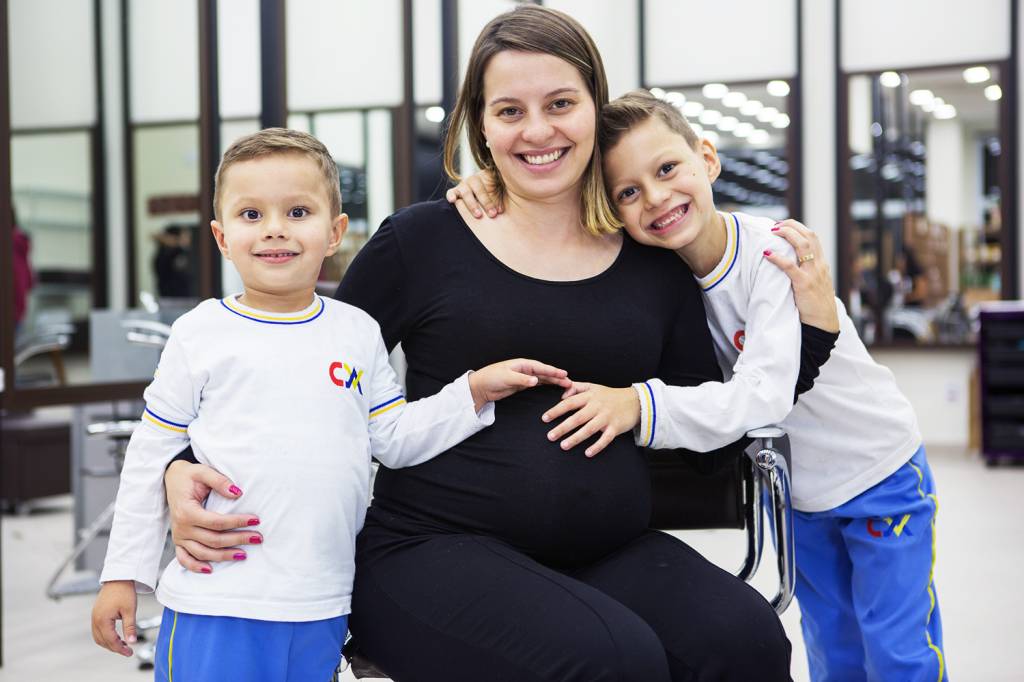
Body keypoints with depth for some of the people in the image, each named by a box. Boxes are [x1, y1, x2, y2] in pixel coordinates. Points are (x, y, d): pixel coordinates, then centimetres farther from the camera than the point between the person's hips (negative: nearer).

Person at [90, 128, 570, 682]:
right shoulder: (200, 334, -1)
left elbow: (396, 439, 11)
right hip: (216, 604, -3)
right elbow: (150, 459, 4)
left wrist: (475, 390, 0)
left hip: (321, 609, 3)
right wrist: (123, 575, 4)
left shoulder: (357, 332, 7)